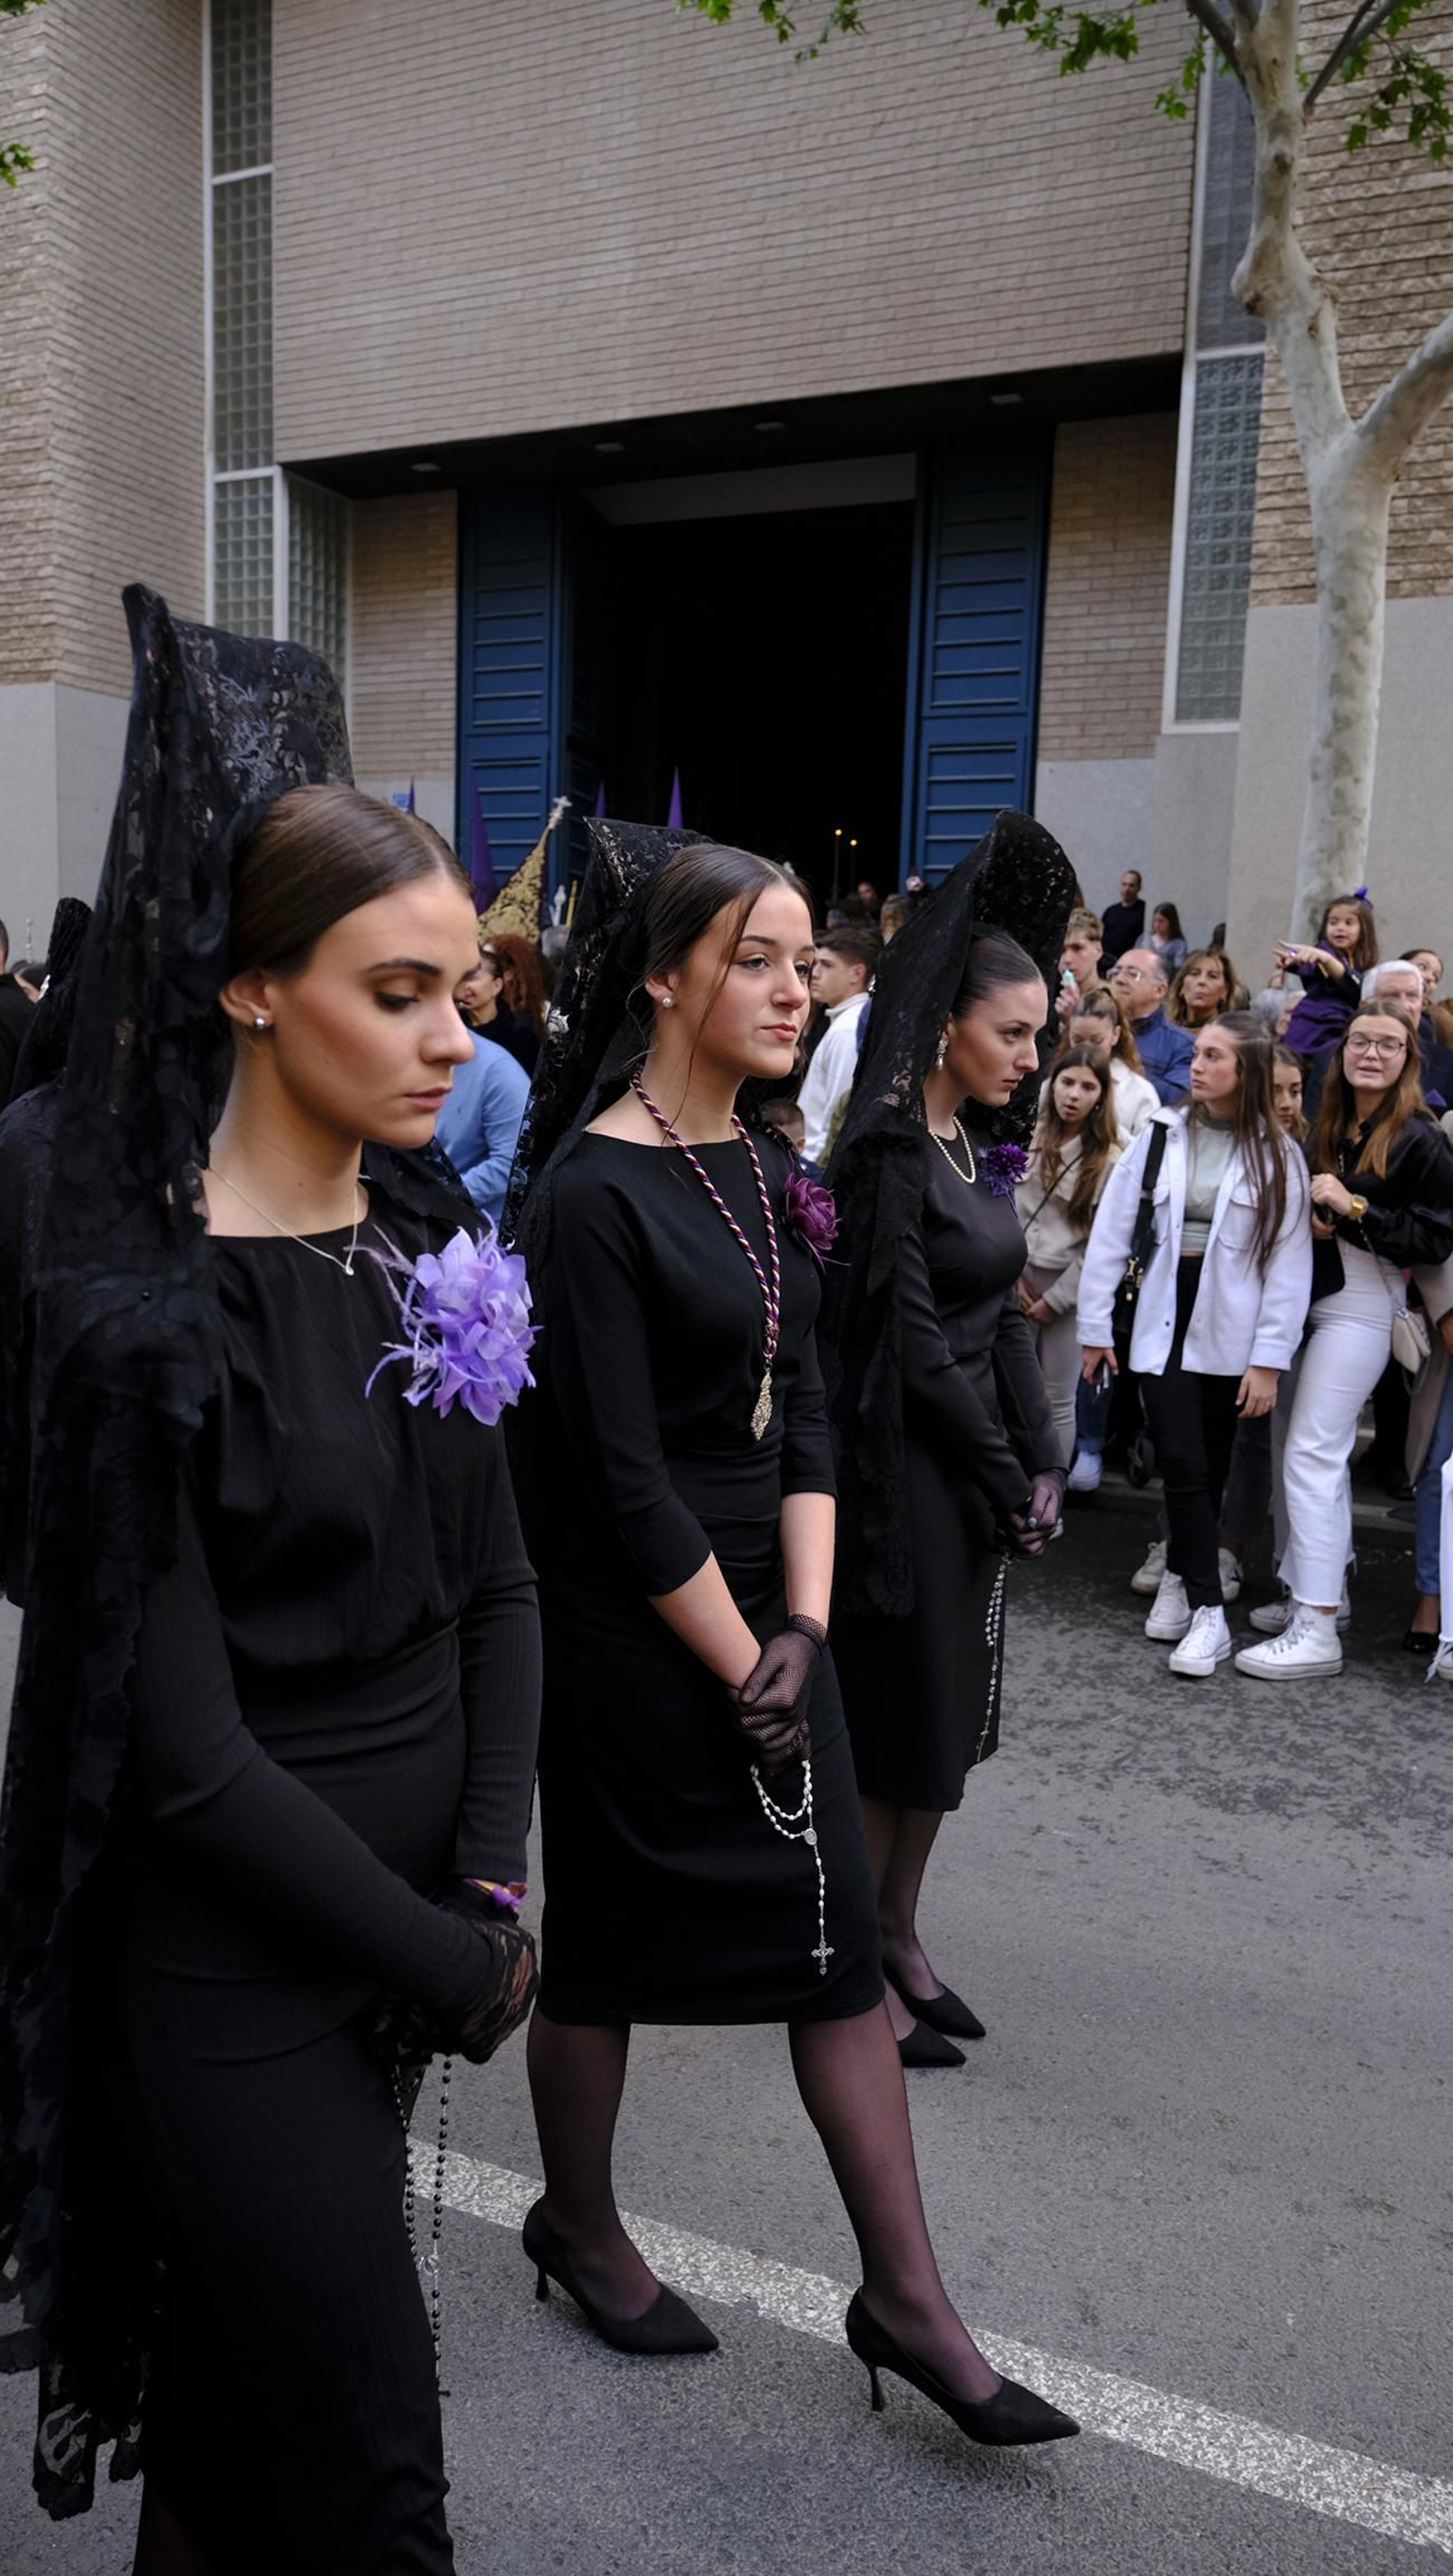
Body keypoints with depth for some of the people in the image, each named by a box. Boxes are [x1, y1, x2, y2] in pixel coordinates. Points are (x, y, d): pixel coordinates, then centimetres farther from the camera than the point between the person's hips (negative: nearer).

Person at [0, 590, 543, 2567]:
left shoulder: (420, 1222, 0)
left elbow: (492, 1580, 4)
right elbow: (184, 1749, -19)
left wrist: (489, 1888, -5)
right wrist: (454, 1969, -11)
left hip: (404, 1910, 6)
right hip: (242, 1961, -6)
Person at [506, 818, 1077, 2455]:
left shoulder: (764, 1170, 6)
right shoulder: (592, 1191, -18)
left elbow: (799, 1404, 5)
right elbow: (622, 1477, -19)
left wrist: (802, 1624, -4)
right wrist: (740, 1664, -13)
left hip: (764, 1610, 7)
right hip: (630, 1629, -7)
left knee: (837, 1930, 10)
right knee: (613, 1933, 12)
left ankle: (902, 2294, 23)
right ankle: (577, 2227, 37)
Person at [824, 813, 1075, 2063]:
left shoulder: (976, 1143, 9)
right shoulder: (890, 1152, -17)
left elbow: (1002, 1314, 10)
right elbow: (911, 1344, -19)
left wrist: (1041, 1461, 2)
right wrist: (1007, 1482, -11)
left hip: (979, 1474, 8)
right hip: (906, 1473, -8)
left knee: (951, 1708, 16)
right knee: (895, 1713, 3)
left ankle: (900, 1932, 31)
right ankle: (857, 1961, 20)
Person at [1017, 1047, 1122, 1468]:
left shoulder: (1109, 1159, -6)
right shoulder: (1027, 1137, 0)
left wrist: (1055, 1298, -8)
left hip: (1070, 1286, -2)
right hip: (1018, 1277, 3)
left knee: (1058, 1401, 5)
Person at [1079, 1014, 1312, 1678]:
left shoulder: (1276, 1155, -2)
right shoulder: (1161, 1134, 0)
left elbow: (1290, 1262, -5)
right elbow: (1111, 1231, 2)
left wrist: (1269, 1358, -10)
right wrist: (1095, 1326, 1)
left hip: (1230, 1331, 0)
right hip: (1164, 1322, 0)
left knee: (1210, 1467, 9)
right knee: (1183, 1462, -7)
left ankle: (1180, 1576, 29)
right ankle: (1207, 1610, 1)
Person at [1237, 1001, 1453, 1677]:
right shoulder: (1328, 1125, 10)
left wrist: (1352, 1209, -18)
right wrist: (1308, 1215, -1)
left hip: (1360, 1307, -7)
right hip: (1312, 1299, 7)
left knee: (1311, 1455, -11)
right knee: (1320, 1454, 13)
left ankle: (1317, 1629, -8)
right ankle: (1312, 1590, 25)